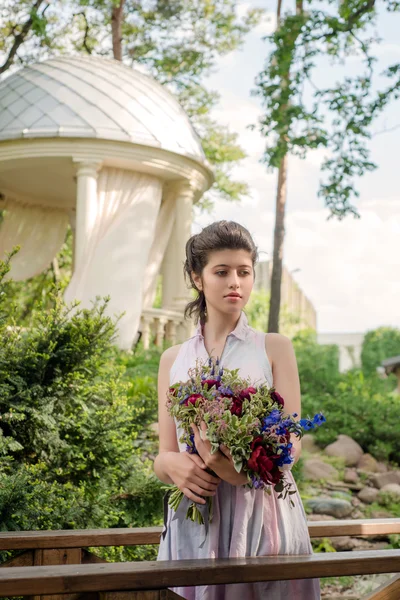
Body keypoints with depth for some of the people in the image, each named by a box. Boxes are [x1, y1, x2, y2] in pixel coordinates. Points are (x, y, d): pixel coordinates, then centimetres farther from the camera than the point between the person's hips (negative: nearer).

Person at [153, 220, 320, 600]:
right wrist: (173, 464, -16)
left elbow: (292, 445, -3)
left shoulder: (274, 349, 3)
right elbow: (162, 457, 8)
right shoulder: (173, 360, 9)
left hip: (263, 515, -1)